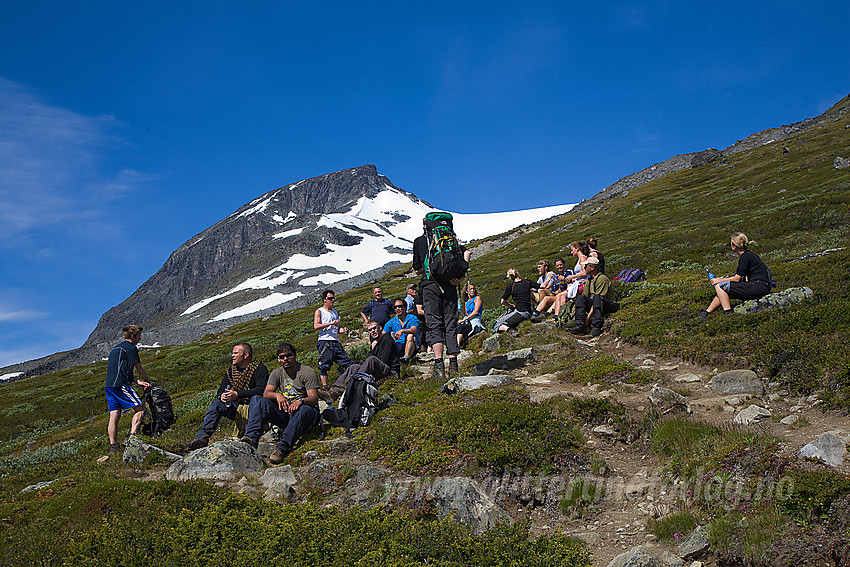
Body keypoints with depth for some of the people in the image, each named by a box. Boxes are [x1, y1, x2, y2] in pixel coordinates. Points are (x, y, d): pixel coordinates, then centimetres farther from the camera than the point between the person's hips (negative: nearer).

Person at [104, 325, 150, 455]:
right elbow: (140, 370, 2)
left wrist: (138, 381, 12)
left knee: (114, 417, 6)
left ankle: (113, 447, 5)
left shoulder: (116, 348, 25)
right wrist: (147, 381, 19)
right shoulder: (131, 348, -4)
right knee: (139, 409, -4)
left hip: (109, 385, 9)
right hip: (121, 385, -9)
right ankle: (132, 437, -15)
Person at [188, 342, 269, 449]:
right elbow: (220, 391, 13)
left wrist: (237, 394, -27)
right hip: (237, 409, 6)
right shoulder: (231, 371, 13)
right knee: (216, 403, -13)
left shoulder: (259, 368, -6)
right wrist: (222, 396, -14)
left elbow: (262, 390, -21)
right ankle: (203, 436, -23)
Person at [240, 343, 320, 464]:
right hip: (285, 412, 4)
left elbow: (314, 399, -13)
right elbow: (266, 393, -2)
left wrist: (300, 401, -36)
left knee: (302, 410, -40)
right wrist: (277, 395, -25)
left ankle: (282, 448, -45)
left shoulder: (308, 372, -4)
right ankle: (252, 438, -34)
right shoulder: (277, 373, 11)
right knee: (259, 401, -16)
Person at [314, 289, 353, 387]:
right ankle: (325, 386, -4)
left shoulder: (335, 312, 22)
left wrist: (342, 331, 6)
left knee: (348, 363, 0)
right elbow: (316, 326, -12)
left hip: (335, 341, 6)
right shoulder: (319, 311, 3)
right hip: (324, 342, -6)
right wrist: (331, 323, -18)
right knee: (324, 366, -7)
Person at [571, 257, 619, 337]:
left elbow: (598, 298, -21)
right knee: (580, 298, -13)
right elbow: (585, 296, 14)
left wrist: (589, 316, -25)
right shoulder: (589, 280, 13)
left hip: (610, 305, -7)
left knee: (597, 297, -36)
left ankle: (596, 327, -43)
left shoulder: (602, 278, -14)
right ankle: (580, 326, -26)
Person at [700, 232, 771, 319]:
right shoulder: (747, 255, 17)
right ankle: (706, 312, 14)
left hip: (759, 287, -10)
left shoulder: (745, 256, -12)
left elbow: (737, 278, -12)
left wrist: (719, 280, 0)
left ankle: (728, 313, -16)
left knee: (720, 286, -11)